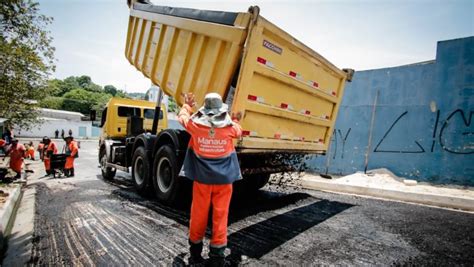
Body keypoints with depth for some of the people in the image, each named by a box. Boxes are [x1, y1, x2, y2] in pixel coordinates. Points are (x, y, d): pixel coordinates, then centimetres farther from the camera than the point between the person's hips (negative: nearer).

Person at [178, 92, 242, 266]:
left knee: (198, 213, 13)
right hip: (224, 178, -1)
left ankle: (195, 250, 29)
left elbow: (182, 116, 13)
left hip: (201, 178, 1)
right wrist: (236, 120, 33)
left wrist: (187, 104, 30)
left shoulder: (196, 125, -8)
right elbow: (238, 131, 15)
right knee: (221, 214, 6)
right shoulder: (230, 127, -9)